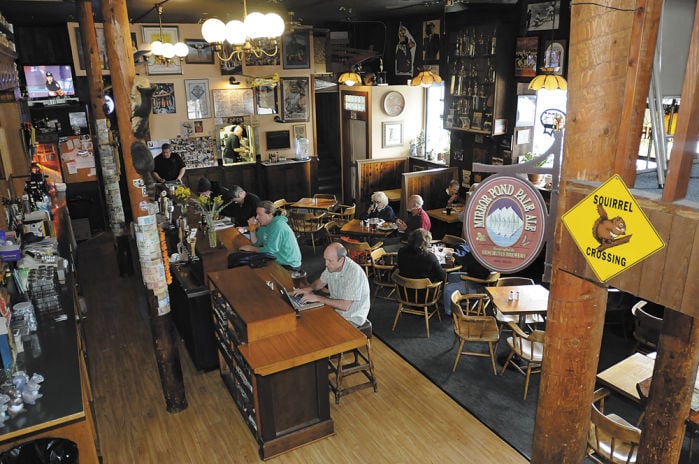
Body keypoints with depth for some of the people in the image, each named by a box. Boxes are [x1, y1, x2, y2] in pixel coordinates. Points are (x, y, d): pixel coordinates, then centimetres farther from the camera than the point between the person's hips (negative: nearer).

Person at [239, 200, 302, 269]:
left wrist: (251, 248, -14)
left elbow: (270, 250, -26)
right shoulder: (264, 225, 5)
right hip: (279, 261, 8)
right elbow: (256, 243, 10)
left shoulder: (278, 226, -24)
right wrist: (252, 229, -5)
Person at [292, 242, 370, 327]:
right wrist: (309, 288, -8)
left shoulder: (354, 272, -30)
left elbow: (345, 306, -32)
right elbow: (321, 281, 14)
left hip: (352, 318, -7)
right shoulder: (333, 265, -6)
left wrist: (318, 298, -27)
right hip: (335, 306, 7)